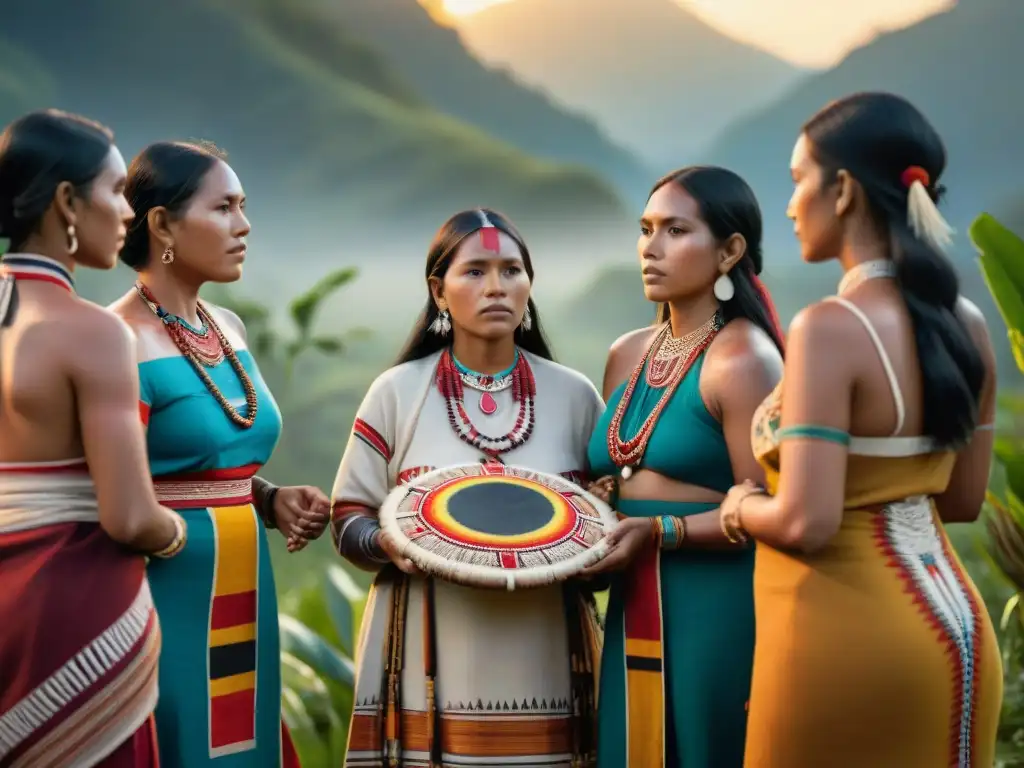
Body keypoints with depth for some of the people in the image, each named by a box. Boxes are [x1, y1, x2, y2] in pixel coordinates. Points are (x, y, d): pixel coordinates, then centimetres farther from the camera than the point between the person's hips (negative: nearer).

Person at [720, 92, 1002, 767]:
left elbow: (806, 522, -23)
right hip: (952, 629, 8)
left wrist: (742, 506, -4)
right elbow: (964, 499, 13)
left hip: (848, 634, -7)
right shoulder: (966, 323, 4)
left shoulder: (831, 327, -19)